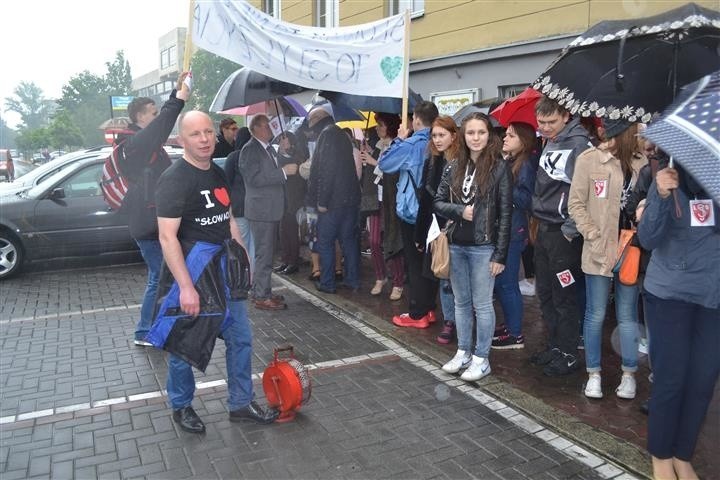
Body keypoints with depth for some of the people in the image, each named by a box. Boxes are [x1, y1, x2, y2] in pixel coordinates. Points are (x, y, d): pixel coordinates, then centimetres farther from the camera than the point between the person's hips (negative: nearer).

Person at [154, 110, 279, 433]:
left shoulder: (218, 174, 9)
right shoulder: (174, 180, -16)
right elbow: (167, 237, -22)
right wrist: (185, 287, -27)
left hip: (224, 273, 8)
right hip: (191, 273, -7)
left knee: (241, 338, 11)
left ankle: (241, 404, 26)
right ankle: (181, 406, 30)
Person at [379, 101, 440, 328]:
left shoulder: (412, 145, -15)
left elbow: (384, 164, -9)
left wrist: (399, 140, 1)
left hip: (412, 211, -6)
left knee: (415, 264, 0)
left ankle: (417, 314, 5)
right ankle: (429, 309, 22)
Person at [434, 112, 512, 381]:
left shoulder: (499, 167, -7)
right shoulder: (455, 167, 6)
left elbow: (505, 213, -9)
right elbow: (438, 202, 8)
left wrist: (500, 254, -12)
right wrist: (460, 211, -12)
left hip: (483, 247, -5)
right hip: (456, 245, 5)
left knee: (482, 305, 4)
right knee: (461, 302, 14)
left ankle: (481, 358, 16)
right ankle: (463, 352, 27)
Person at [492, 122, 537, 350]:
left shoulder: (525, 165, -10)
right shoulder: (506, 162, 13)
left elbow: (526, 200, -18)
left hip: (513, 232, -8)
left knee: (507, 283, 0)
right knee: (499, 282, 15)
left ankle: (516, 335, 12)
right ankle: (510, 325, 30)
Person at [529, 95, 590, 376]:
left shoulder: (578, 145, -14)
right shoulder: (547, 144, 12)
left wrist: (570, 229, -16)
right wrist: (538, 215, 15)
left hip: (563, 234, -8)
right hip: (544, 229, 8)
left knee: (564, 297, 2)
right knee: (545, 293, 16)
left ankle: (568, 356, 15)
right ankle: (554, 346, 30)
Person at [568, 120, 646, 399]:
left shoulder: (642, 162, 3)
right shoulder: (589, 159, -6)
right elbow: (576, 204, -4)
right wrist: (594, 237, -11)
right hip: (599, 251, -2)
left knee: (627, 315, 12)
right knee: (596, 315, 8)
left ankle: (629, 374, 25)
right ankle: (594, 373, 23)